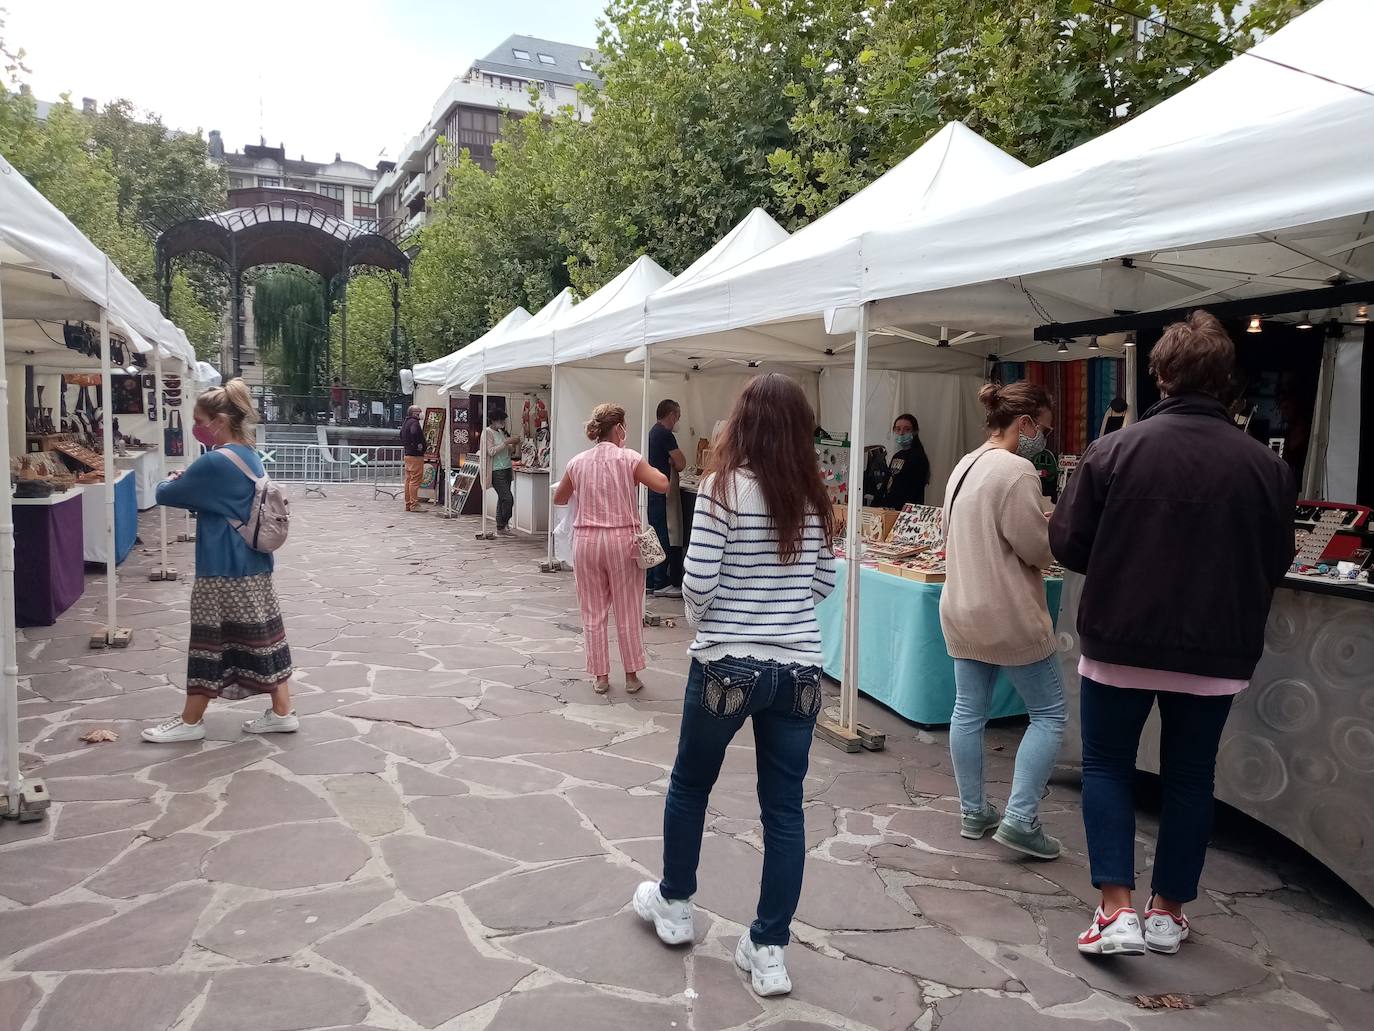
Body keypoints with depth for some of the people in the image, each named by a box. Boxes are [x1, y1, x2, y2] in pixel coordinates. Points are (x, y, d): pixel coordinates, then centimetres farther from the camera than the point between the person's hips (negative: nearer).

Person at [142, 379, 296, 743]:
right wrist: (187, 483, 4)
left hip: (223, 570, -9)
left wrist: (170, 482, 12)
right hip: (254, 565, 9)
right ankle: (282, 713, 18)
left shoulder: (215, 462, -19)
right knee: (263, 635, 12)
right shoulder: (251, 456, 8)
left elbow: (166, 494, -10)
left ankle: (191, 721, 18)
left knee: (211, 642, 4)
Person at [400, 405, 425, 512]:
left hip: (407, 454, 10)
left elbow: (402, 436, 29)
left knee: (409, 480, 12)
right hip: (415, 456, -10)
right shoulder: (414, 422, -14)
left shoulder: (405, 422, 17)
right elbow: (414, 433, -32)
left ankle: (408, 504, 17)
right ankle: (414, 505, -7)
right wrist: (418, 445, -22)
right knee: (415, 480, -8)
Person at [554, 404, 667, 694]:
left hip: (587, 540, 2)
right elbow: (662, 485, -10)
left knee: (593, 614, 11)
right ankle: (631, 675, 17)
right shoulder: (629, 458, -7)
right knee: (628, 613, 9)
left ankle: (601, 676, 16)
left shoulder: (578, 462, 4)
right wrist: (647, 469, 9)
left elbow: (558, 499, 15)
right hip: (622, 540, -2)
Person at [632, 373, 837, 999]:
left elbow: (697, 581, -13)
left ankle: (673, 904, 37)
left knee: (689, 786, 19)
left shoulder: (724, 488, -11)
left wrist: (704, 625, 6)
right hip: (798, 668, 4)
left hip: (727, 665, -3)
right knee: (784, 808, 10)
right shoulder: (813, 497, 2)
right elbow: (824, 583, 9)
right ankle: (767, 950, 18)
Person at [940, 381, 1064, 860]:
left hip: (961, 610, 9)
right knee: (1048, 714, 4)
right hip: (1009, 616, -9)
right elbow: (1040, 550, -18)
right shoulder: (1016, 470, -19)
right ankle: (1020, 818, 3)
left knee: (969, 712, 13)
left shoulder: (965, 466, 11)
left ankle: (973, 811, 23)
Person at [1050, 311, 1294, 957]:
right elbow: (1275, 563, 5)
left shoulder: (1116, 449, -13)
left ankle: (1117, 909, 5)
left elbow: (1067, 543, -8)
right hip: (1218, 652, 2)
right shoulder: (1265, 466, -6)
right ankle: (1168, 912, 27)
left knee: (1107, 765, 13)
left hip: (1120, 642, -2)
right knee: (1189, 777, 16)